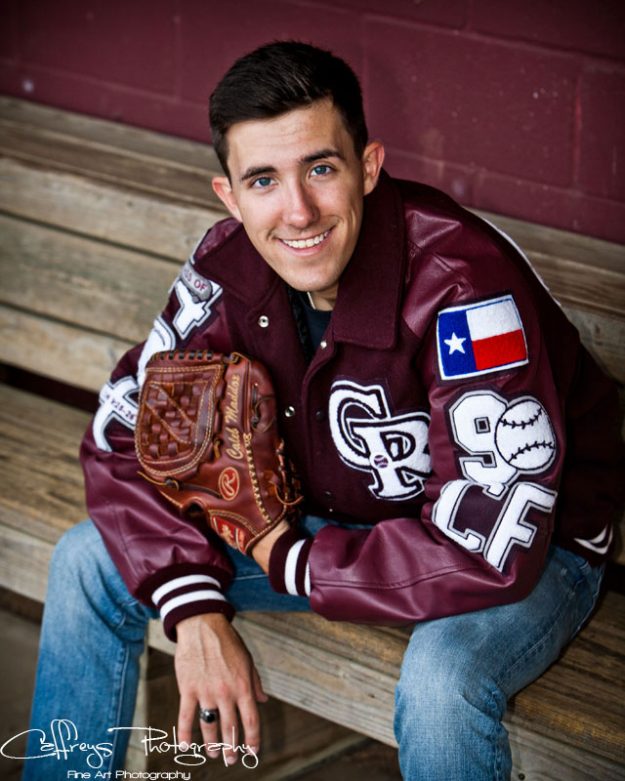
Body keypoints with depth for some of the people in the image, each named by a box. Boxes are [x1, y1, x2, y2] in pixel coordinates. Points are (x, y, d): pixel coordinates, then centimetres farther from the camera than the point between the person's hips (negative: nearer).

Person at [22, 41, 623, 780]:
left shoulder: (463, 283, -34)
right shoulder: (231, 265, -15)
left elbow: (490, 549, -37)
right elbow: (125, 434, -5)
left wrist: (296, 565, -23)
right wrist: (197, 613, -18)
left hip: (531, 544, -6)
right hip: (341, 515, 6)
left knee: (443, 679, -39)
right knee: (90, 560, -1)